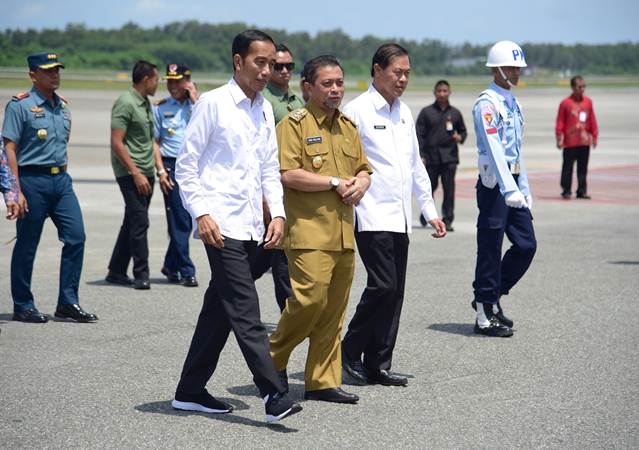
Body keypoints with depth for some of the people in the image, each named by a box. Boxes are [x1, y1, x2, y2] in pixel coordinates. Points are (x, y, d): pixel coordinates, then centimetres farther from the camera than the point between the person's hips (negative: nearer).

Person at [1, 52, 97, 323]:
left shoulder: (63, 106, 13)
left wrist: (60, 173, 16)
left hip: (61, 179, 7)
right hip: (32, 180, -6)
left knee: (76, 237, 0)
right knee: (27, 245, 2)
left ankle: (68, 303, 8)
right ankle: (22, 306, 13)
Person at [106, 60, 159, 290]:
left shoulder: (146, 103, 15)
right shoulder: (125, 103, -12)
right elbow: (116, 142, -17)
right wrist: (136, 173, -20)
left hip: (146, 173, 9)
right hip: (131, 174, -9)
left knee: (132, 223, 11)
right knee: (139, 222, -10)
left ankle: (116, 272, 18)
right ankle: (141, 274, -7)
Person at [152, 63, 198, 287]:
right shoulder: (160, 107, 5)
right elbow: (155, 141, 4)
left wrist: (195, 100, -8)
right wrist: (161, 170, -5)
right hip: (172, 165, -2)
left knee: (189, 219, 7)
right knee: (179, 221, -5)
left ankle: (171, 265, 24)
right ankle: (186, 271, -1)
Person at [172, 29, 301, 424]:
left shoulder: (265, 109, 15)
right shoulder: (213, 103, -5)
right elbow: (186, 165, -5)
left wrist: (278, 213, 7)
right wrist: (201, 214, -14)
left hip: (250, 226, 7)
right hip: (221, 225, -7)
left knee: (220, 309, 12)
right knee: (246, 312, -12)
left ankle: (191, 391, 21)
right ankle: (274, 395, -17)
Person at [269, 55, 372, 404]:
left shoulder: (348, 126, 18)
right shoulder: (295, 123, -5)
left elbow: (363, 169, 25)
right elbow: (287, 174, -15)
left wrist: (359, 186, 2)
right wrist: (335, 183, -12)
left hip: (344, 233, 7)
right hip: (309, 232, -7)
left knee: (334, 311, 7)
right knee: (309, 300, -13)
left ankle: (322, 382, 13)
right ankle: (273, 361, 9)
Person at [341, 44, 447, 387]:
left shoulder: (404, 113, 17)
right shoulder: (357, 111, -7)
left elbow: (416, 165, 24)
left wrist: (430, 210, 20)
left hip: (400, 217, 7)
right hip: (371, 217, -7)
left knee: (394, 292, 5)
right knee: (383, 285, -13)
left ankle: (378, 365, 11)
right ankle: (350, 350, 5)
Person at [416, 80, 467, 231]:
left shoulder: (455, 113, 9)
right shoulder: (426, 112, 3)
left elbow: (463, 130, 22)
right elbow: (419, 135, 1)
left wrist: (460, 137, -2)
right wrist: (421, 155, -7)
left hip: (449, 156, 1)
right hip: (431, 156, -1)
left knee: (449, 189, -4)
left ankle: (448, 220, 0)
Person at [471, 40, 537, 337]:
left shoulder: (513, 103, 17)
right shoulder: (487, 104, -13)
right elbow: (494, 149, -23)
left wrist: (525, 189, 19)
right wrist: (509, 190, -32)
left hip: (512, 182, 9)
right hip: (494, 184, -9)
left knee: (526, 245, 8)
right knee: (490, 250, -2)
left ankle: (491, 297, 22)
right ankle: (485, 316, 6)